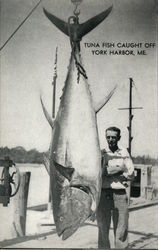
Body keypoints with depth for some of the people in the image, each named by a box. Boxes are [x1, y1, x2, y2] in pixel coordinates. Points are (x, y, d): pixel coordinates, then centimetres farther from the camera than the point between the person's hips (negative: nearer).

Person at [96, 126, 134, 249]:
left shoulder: (124, 153, 7)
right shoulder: (101, 153, 7)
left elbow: (131, 175, -2)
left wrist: (108, 172, -8)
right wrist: (120, 170, -13)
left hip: (119, 194, 0)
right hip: (103, 194, 0)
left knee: (121, 231, 0)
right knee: (103, 230, 5)